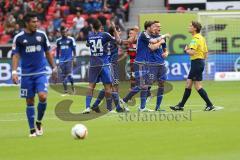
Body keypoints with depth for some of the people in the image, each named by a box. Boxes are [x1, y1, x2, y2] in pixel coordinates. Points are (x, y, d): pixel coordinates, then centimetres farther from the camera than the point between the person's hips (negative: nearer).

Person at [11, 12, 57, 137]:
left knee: (43, 97, -17)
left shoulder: (42, 35, 3)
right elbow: (16, 55, -2)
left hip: (41, 73, 1)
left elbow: (47, 53, 13)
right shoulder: (19, 38, -3)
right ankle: (32, 130, 13)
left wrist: (53, 67, 13)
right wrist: (14, 71, -13)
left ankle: (39, 122, 6)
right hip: (27, 75, -1)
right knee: (30, 101, 4)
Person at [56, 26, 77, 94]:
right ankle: (65, 90, 6)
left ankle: (72, 86, 8)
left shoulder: (71, 39, 0)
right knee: (63, 75, 2)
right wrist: (57, 59, 14)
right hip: (62, 60, 3)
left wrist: (74, 58, -3)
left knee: (69, 74, -10)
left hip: (69, 59, -3)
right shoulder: (58, 41, 9)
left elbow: (74, 49, 2)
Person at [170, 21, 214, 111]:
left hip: (197, 63, -10)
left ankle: (210, 105, -6)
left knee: (197, 86, -7)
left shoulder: (195, 39, -15)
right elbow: (205, 54, 18)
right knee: (188, 84, 13)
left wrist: (186, 50, -8)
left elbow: (192, 52, -26)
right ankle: (181, 105, 17)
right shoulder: (201, 38, 15)